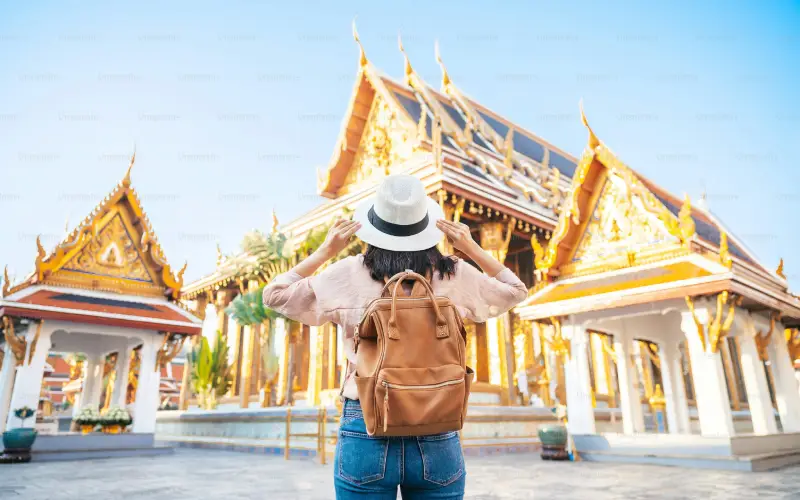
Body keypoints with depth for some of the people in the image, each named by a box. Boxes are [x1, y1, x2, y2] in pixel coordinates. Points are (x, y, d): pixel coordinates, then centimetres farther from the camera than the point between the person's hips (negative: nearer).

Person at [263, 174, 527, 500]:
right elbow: (516, 291, 17)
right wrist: (472, 249, 10)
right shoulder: (454, 275, -2)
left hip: (366, 434, -1)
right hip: (437, 440, 1)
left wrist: (326, 251, 6)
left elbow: (275, 295, 8)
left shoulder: (350, 274, -6)